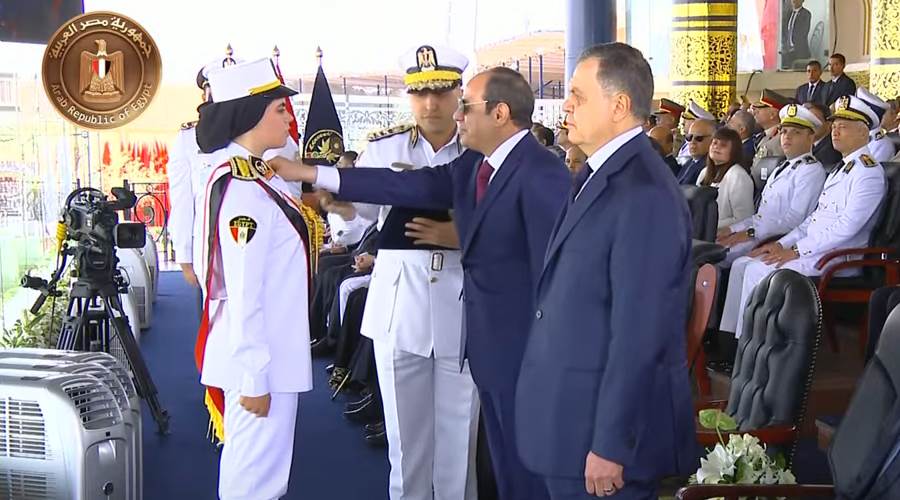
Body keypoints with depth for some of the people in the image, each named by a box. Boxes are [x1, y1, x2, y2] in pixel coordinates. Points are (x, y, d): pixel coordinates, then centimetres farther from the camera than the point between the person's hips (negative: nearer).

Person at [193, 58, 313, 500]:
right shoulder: (242, 190, -21)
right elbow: (243, 295, -22)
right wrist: (253, 378, -20)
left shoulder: (257, 176, 8)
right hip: (260, 362, -10)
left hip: (268, 353, 10)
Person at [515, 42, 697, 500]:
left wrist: (610, 445, -21)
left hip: (605, 425, -9)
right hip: (571, 418, 9)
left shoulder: (643, 193, -19)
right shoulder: (597, 177, 11)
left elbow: (638, 334, -22)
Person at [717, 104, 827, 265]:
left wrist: (751, 233, -18)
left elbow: (794, 219, -16)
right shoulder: (781, 169, 24)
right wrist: (732, 229, 9)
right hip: (760, 235, 9)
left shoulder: (812, 171, -7)